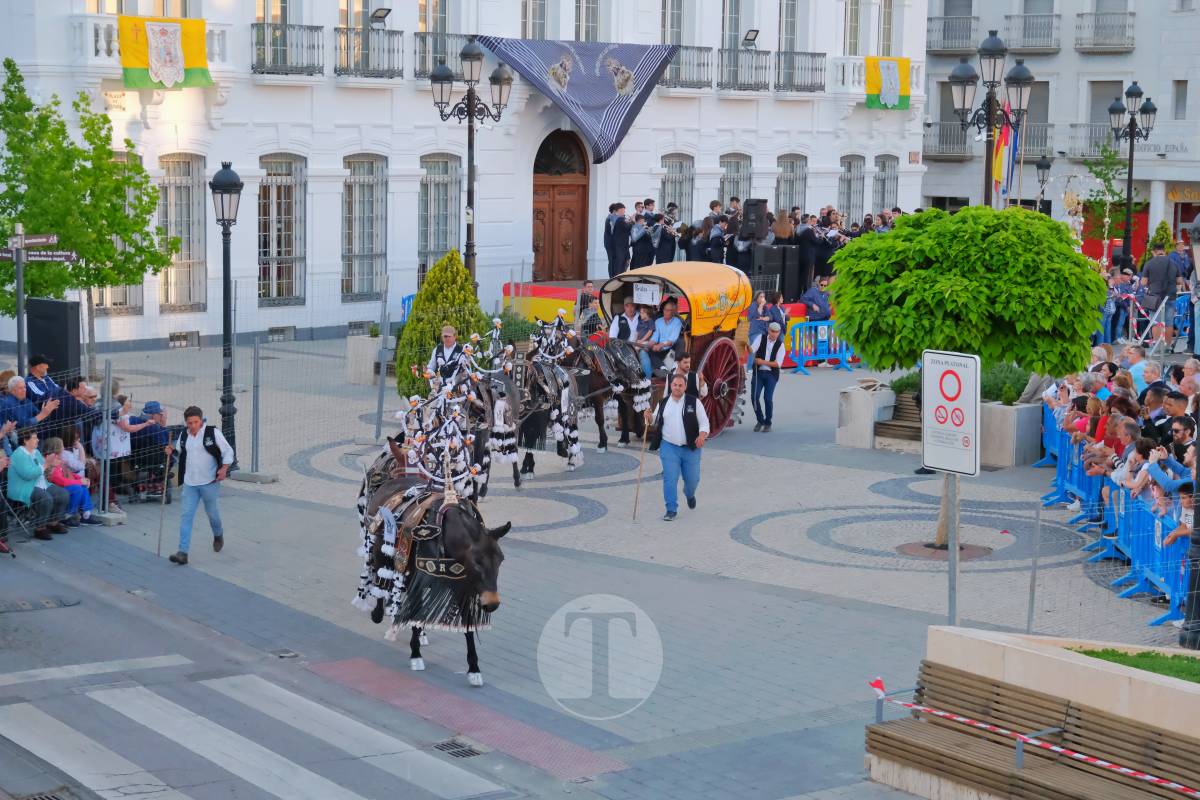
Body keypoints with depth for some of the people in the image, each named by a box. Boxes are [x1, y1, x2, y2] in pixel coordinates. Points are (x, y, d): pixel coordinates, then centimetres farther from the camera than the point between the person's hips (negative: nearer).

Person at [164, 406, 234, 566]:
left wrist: (224, 468, -18)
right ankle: (183, 552, -9)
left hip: (209, 482, -4)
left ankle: (218, 536, 46)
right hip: (190, 483, 4)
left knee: (212, 512, 14)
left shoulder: (212, 433, -10)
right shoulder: (184, 435, 5)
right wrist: (171, 450, 2)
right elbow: (180, 451, 24)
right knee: (186, 515, -5)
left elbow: (228, 451, -5)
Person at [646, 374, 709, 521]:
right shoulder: (663, 403, 6)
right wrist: (649, 416, -5)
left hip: (690, 448, -1)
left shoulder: (694, 402, -2)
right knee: (670, 479, -7)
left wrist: (702, 435, -20)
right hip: (669, 447, 1)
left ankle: (690, 494, 43)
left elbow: (704, 422, -2)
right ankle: (671, 510, 1)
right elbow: (655, 420, 17)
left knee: (692, 479, 8)